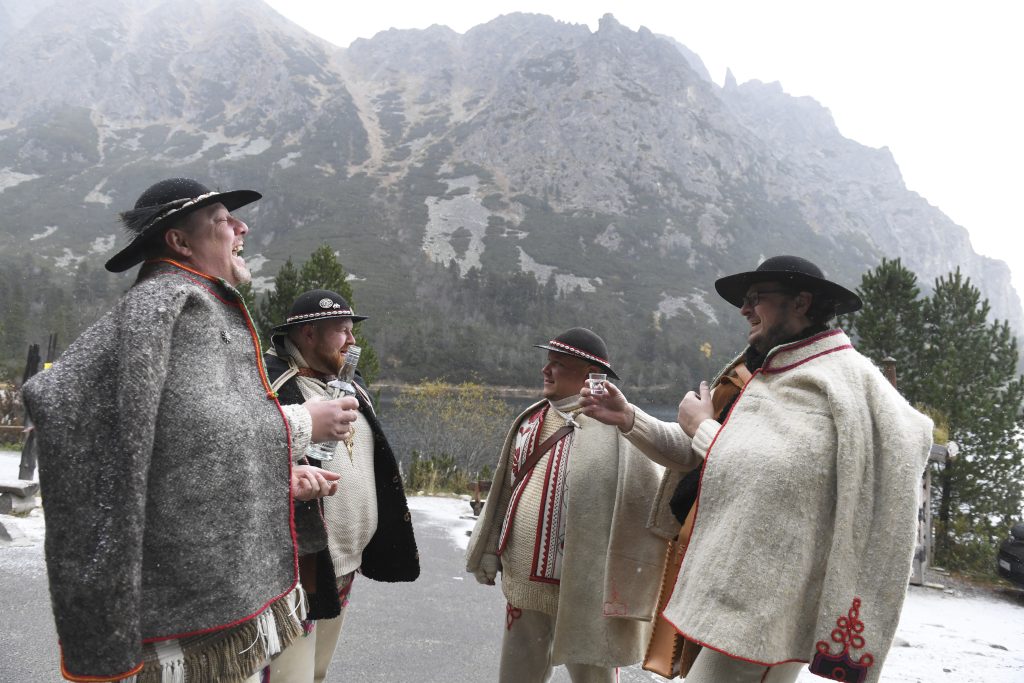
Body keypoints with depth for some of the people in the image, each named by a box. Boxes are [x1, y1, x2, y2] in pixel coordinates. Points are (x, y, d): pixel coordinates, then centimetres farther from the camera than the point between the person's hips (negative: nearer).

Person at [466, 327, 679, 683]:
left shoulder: (614, 427, -14)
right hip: (525, 581, 6)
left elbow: (657, 496, -15)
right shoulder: (532, 419, 7)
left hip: (581, 587, -6)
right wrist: (490, 550, 16)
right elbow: (508, 489, 14)